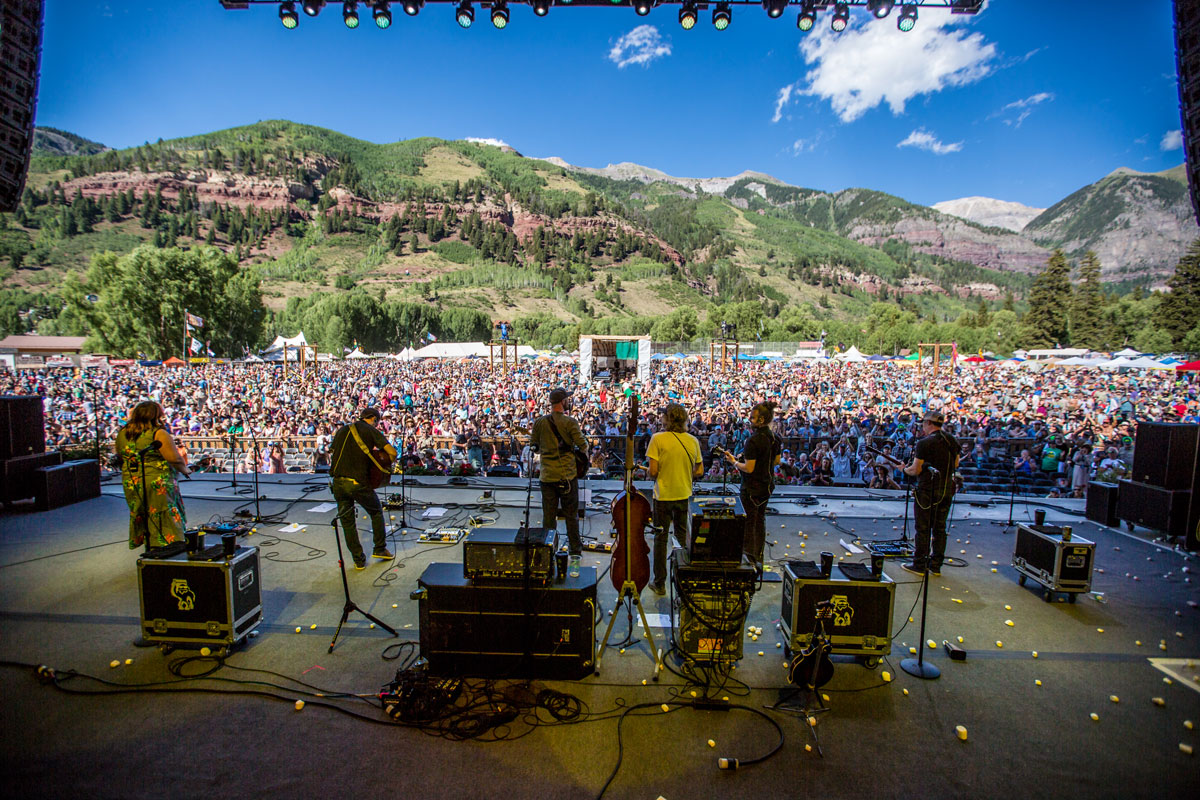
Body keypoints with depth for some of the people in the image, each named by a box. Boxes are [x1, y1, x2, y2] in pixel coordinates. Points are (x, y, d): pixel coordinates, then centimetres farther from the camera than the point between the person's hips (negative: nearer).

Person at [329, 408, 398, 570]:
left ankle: (359, 561, 20)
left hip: (338, 482, 4)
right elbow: (392, 452, -9)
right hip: (358, 482, -4)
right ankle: (380, 549, 25)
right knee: (376, 512, 20)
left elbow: (334, 451, 18)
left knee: (348, 522, 13)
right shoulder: (371, 431, -1)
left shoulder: (342, 430, 14)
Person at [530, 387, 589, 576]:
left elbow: (533, 445, 9)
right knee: (571, 515, 8)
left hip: (547, 476, 3)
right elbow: (583, 445, -9)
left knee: (548, 516, 11)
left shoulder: (539, 422, 0)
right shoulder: (570, 422, -10)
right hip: (567, 475, -3)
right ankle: (575, 552, 14)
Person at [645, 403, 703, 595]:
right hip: (684, 495, 4)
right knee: (682, 535, 23)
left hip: (663, 495, -4)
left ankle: (659, 583, 17)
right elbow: (699, 472, 4)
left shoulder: (658, 439, -14)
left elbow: (653, 471, -17)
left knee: (660, 538, 9)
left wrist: (654, 474, 5)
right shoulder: (693, 440, -2)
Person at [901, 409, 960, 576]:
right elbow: (956, 464, 18)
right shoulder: (953, 441, 6)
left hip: (927, 490, -6)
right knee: (940, 528, 13)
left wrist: (905, 469, 5)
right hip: (947, 490, 6)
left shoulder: (924, 443, -15)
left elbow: (916, 470, -14)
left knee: (923, 528, 1)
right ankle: (936, 565, 19)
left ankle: (919, 565, 7)